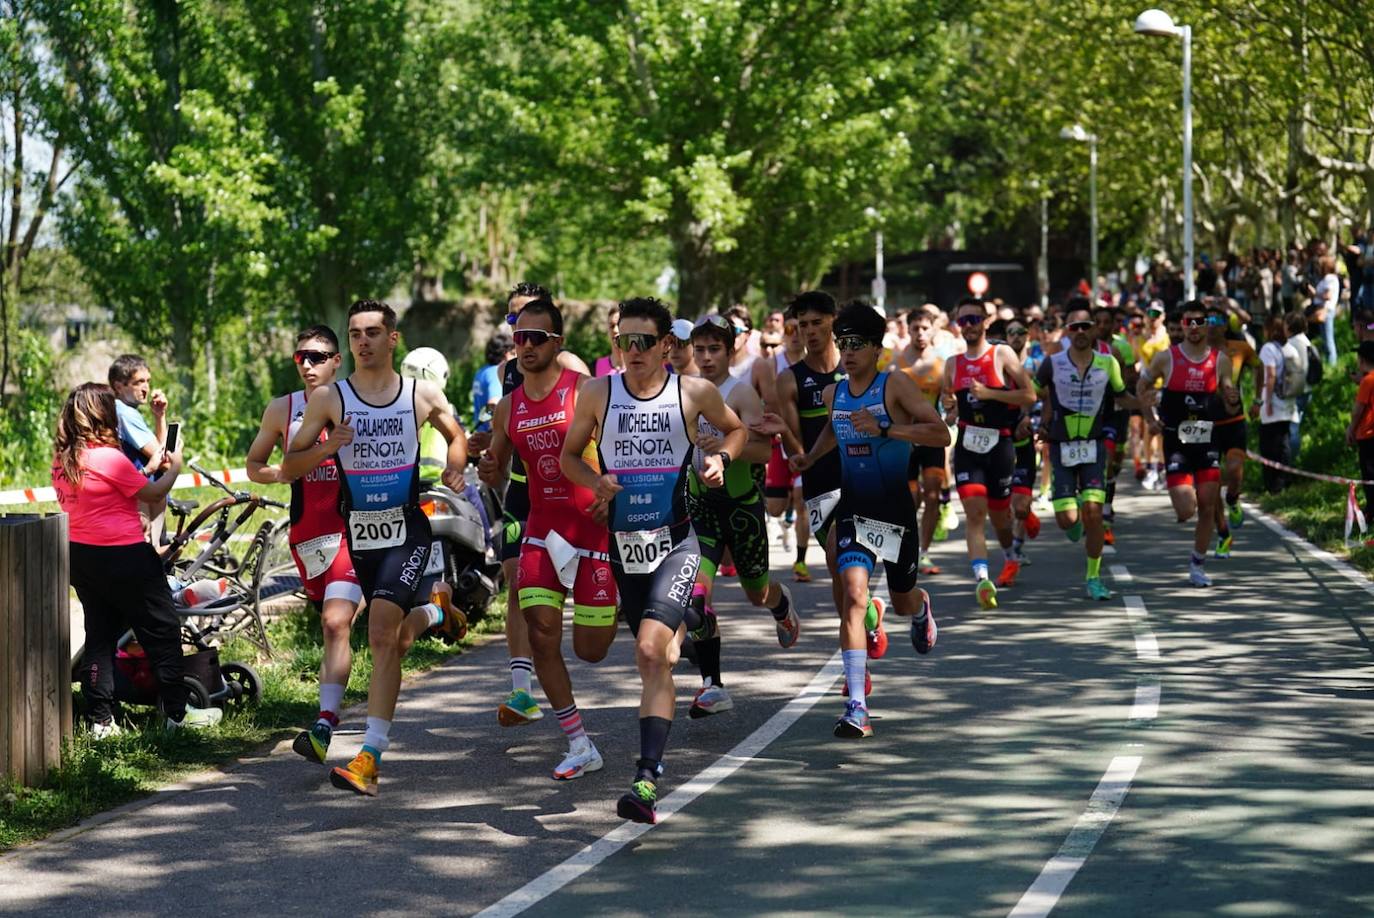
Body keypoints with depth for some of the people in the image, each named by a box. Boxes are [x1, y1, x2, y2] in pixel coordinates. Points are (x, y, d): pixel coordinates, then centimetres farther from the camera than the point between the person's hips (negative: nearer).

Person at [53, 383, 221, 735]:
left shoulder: (62, 460, 4)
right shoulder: (109, 458, -19)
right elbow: (152, 493, -8)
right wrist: (175, 467, 8)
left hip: (80, 557, 8)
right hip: (121, 557, -8)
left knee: (99, 637, 13)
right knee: (162, 631, 5)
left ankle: (100, 720, 11)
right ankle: (177, 712, 11)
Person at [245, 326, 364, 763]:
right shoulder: (282, 410, 8)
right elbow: (254, 466, 16)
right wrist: (284, 473, -6)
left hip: (352, 528, -4)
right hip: (306, 533, 4)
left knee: (336, 624, -17)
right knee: (330, 626, 14)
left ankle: (325, 725, -25)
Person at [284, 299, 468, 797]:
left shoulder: (424, 395, 0)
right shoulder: (328, 398, -2)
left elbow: (457, 435, 21)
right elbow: (289, 467, 0)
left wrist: (455, 469, 0)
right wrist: (329, 446, -18)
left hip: (408, 529, -3)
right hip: (356, 532, 3)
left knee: (382, 637, -19)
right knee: (394, 641, 16)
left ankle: (370, 758, -18)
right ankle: (434, 608, 53)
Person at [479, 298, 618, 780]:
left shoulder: (586, 391, -10)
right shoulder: (509, 407, 6)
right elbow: (498, 475, 17)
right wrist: (489, 472, -6)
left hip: (594, 528, -4)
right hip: (542, 529, 4)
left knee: (590, 649, 2)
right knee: (542, 635, -9)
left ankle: (621, 606, 39)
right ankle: (579, 746, 1)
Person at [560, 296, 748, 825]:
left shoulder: (694, 392, -1)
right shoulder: (597, 393, 2)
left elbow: (736, 429, 18)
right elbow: (568, 455, 13)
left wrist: (721, 458, -3)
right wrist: (594, 481, -8)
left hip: (676, 542, -3)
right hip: (623, 543, 4)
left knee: (650, 653, -21)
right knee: (655, 662, 14)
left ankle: (647, 779, -25)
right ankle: (684, 623, 52)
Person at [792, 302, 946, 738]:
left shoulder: (895, 386, -12)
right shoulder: (833, 394, 5)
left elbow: (941, 434, -20)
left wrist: (884, 429, -29)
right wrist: (809, 458, 12)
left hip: (896, 510, -2)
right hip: (853, 509, 2)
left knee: (903, 601, 17)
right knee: (853, 595, -19)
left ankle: (921, 608, 60)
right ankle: (857, 707, -23)